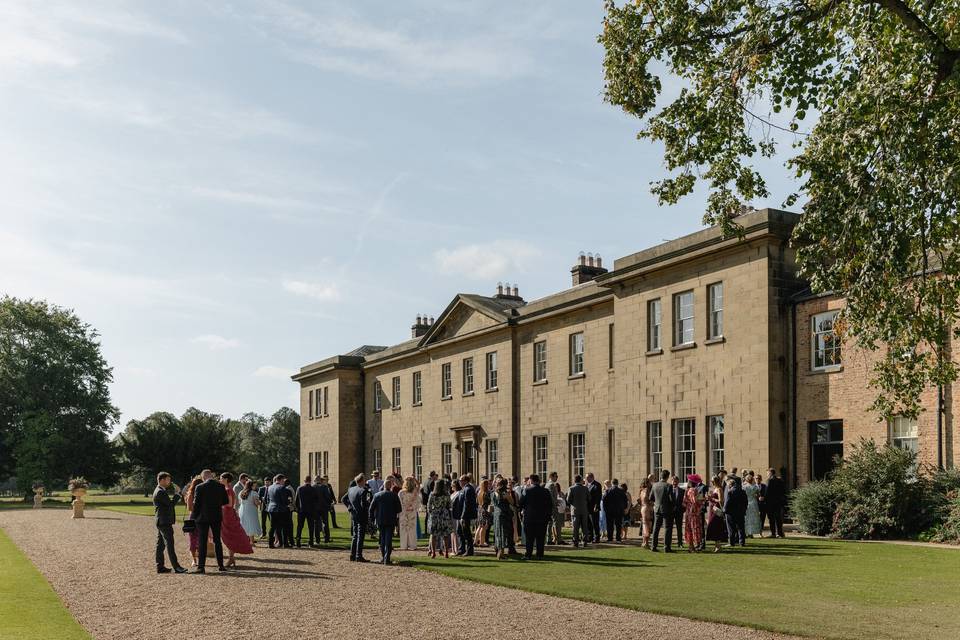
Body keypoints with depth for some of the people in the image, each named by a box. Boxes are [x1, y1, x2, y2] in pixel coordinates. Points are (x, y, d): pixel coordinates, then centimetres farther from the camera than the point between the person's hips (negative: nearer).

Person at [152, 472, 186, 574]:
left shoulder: (160, 491, 18)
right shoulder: (160, 492, -15)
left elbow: (169, 503, 20)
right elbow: (171, 503, -18)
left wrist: (176, 495, 9)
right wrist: (177, 493, -11)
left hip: (161, 522, 11)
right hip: (164, 522, -11)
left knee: (160, 544, 10)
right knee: (169, 544, -10)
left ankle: (160, 567, 12)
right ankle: (176, 566, -10)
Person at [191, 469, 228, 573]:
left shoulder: (199, 487, -11)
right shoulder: (221, 487, -2)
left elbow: (196, 504, -8)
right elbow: (226, 501, 5)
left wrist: (193, 516, 3)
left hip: (203, 517, -3)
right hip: (217, 517, 3)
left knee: (202, 542, 2)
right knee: (217, 541, 13)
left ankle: (201, 566, -1)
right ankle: (220, 565, 15)